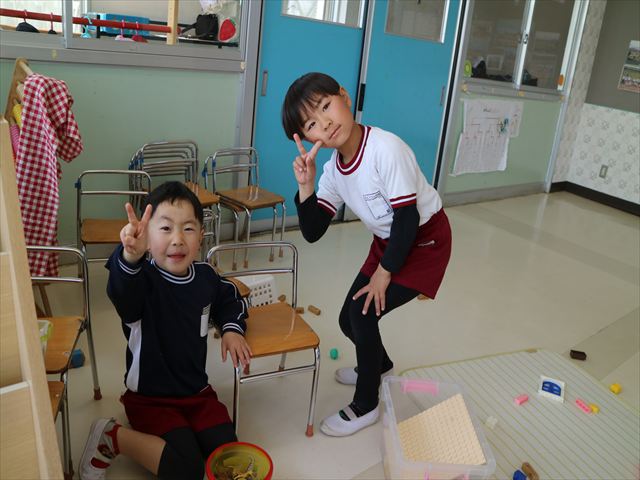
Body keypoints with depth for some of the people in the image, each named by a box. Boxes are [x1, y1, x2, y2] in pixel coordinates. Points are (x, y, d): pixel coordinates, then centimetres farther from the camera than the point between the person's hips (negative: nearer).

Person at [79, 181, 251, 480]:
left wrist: (231, 328, -1)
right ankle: (111, 437, 3)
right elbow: (122, 291, -50)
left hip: (196, 391, 5)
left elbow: (230, 299, 18)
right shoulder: (143, 279, -23)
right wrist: (130, 256, -71)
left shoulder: (205, 276, -5)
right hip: (150, 397, -5)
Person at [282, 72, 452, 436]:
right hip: (387, 242, 7)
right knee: (350, 318, 10)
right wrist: (306, 186, -22)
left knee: (365, 313, -15)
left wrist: (383, 273, -18)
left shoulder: (386, 149, -30)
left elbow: (408, 217, -25)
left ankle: (366, 406, 9)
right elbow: (312, 233, -7)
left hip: (426, 241, -7)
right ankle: (379, 365, 45)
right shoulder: (334, 172, -9)